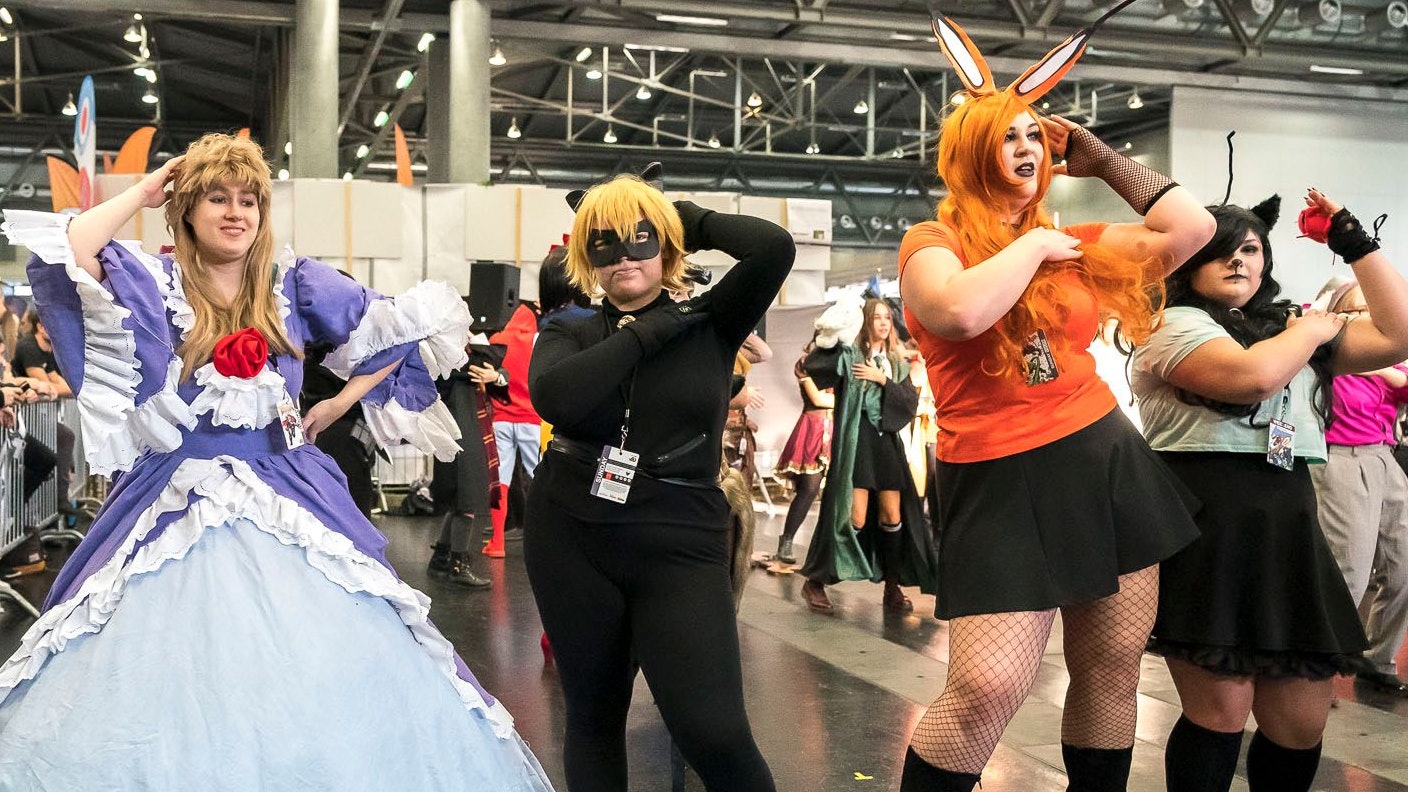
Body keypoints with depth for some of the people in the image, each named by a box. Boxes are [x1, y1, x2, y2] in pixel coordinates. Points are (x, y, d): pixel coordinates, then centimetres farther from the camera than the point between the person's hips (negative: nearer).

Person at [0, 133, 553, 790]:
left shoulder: (293, 282, 5)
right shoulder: (153, 284, 0)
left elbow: (397, 330, 9)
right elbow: (66, 256, -19)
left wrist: (337, 405, 5)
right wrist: (142, 193, -7)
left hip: (289, 509, 2)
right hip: (175, 508, -1)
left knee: (321, 691, 0)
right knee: (166, 682, -2)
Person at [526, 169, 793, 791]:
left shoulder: (711, 324, 1)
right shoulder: (568, 333, 4)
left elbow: (773, 247, -16)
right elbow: (554, 398, -19)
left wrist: (689, 218, 0)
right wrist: (646, 331, -13)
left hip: (680, 547, -2)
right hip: (569, 541, 2)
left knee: (714, 735, -11)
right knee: (592, 717, 15)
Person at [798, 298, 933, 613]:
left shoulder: (897, 363, 14)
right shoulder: (849, 356, 0)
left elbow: (911, 401, 3)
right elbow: (811, 364, -15)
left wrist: (883, 379, -8)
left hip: (887, 441, 5)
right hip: (855, 440, -5)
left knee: (893, 516, 3)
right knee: (855, 518, -11)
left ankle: (892, 587, 15)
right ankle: (814, 581, 2)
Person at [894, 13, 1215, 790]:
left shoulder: (1073, 244, 12)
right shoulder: (932, 241, -2)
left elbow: (1191, 229, 9)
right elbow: (961, 312, -24)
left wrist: (1103, 159, 13)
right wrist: (1031, 244, -8)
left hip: (1106, 462, 6)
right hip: (998, 483, -5)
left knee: (1112, 668, 12)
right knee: (986, 688, -13)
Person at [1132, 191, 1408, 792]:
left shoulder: (1290, 324, 22)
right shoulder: (1176, 325, 1)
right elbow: (1253, 375, -17)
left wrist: (1356, 245, 14)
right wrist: (1314, 328, 1)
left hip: (1288, 527, 6)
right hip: (1204, 531, -6)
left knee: (1301, 723, 6)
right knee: (1221, 714, -5)